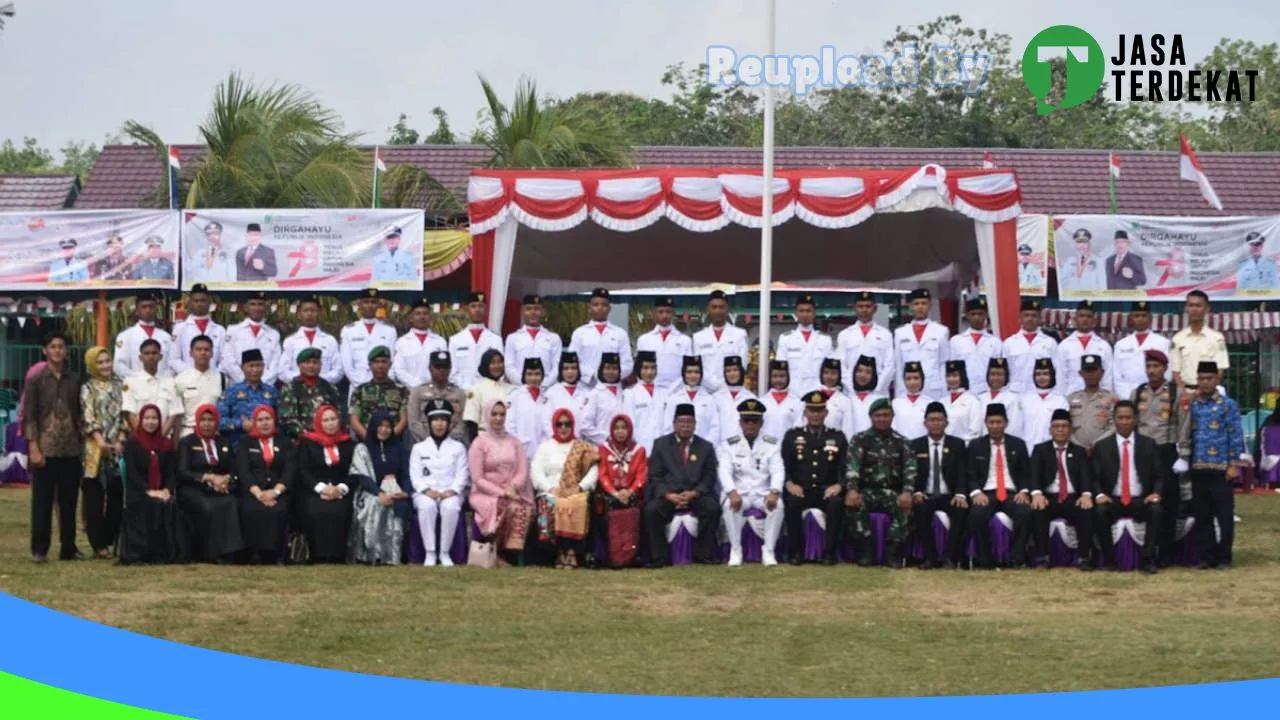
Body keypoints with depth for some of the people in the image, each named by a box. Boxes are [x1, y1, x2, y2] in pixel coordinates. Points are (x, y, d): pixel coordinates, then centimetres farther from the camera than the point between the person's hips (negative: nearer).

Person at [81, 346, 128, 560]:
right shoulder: (88, 389, 4)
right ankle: (99, 544, -1)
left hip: (117, 447, 4)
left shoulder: (118, 386, 15)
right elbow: (88, 418, -6)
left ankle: (110, 540, 10)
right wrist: (100, 441, -18)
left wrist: (121, 440, -4)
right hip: (96, 448, -4)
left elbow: (124, 414, 10)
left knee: (117, 495, 1)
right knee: (95, 496, -3)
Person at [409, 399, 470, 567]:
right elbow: (415, 475, 5)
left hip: (451, 492, 0)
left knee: (451, 507, -37)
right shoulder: (419, 448, 16)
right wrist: (427, 490, -14)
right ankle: (430, 553, -32)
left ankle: (444, 553, -28)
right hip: (425, 492, 0)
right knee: (427, 506, -37)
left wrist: (452, 491, -13)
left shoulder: (458, 448, 16)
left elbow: (462, 474, 6)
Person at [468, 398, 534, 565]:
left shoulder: (514, 442, 17)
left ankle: (509, 555, -30)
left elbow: (522, 472, 9)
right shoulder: (479, 443, 4)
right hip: (485, 495, -3)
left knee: (524, 509, -31)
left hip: (512, 494, 3)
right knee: (510, 508, -34)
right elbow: (478, 479, -4)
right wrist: (501, 493, -15)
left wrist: (512, 488, -13)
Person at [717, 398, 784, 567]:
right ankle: (735, 550, -22)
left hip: (764, 494, 1)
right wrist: (732, 492, -30)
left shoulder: (772, 445, 8)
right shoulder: (728, 445, 5)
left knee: (778, 505, -32)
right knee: (730, 505, -34)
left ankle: (769, 551, -23)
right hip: (739, 493, -1)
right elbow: (724, 472, -9)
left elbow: (778, 471, -5)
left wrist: (774, 492, -26)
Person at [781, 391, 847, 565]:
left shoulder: (838, 438, 15)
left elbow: (845, 467, 7)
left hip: (827, 491, 0)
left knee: (836, 503, -34)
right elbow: (784, 465, 6)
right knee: (791, 502, -34)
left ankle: (830, 552, -23)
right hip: (800, 490, 0)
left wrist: (838, 485, -14)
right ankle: (796, 551, -22)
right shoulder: (792, 436, 15)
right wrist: (789, 483, -13)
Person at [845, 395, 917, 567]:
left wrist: (907, 492, -24)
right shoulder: (860, 440, 5)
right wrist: (851, 490, -30)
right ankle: (864, 551, -23)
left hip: (893, 493, 1)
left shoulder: (902, 442, 9)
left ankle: (895, 552, -24)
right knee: (855, 504, -34)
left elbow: (910, 469, -3)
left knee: (904, 505, -33)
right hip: (867, 492, -1)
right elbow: (852, 467, -9)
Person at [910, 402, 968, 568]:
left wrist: (960, 494, -19)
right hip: (926, 496, 0)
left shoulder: (957, 444, 9)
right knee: (919, 510, -34)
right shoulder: (915, 446, 10)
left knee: (962, 510, -33)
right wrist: (916, 492, -16)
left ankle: (949, 557, -27)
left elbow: (962, 473, 0)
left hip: (950, 496, 0)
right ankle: (930, 556, -24)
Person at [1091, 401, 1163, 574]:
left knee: (1156, 510, -32)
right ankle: (1109, 560, -19)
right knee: (1099, 511, -32)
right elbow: (1095, 477, 5)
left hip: (1141, 500, 0)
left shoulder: (1149, 444, 10)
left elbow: (1160, 475, 7)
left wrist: (1156, 493, -14)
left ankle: (1148, 560, -25)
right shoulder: (1102, 447, 9)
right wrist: (1099, 494, -16)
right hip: (1113, 500, 0)